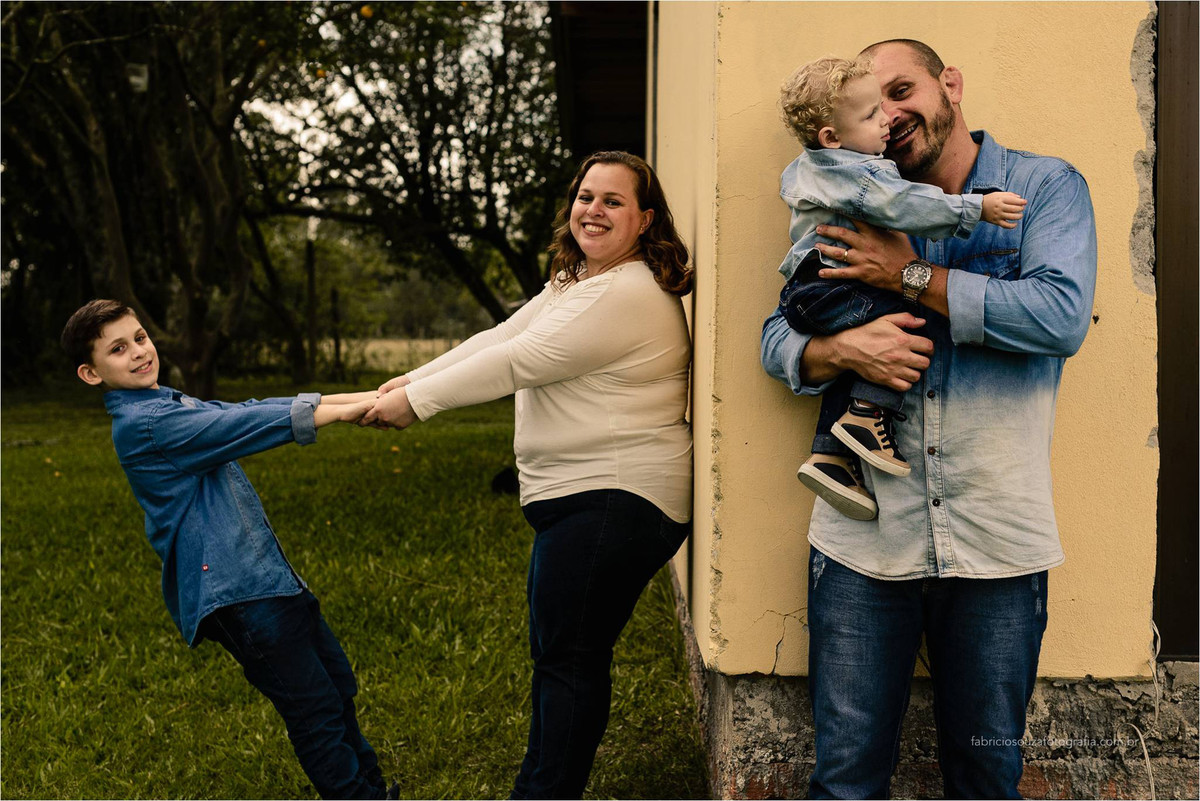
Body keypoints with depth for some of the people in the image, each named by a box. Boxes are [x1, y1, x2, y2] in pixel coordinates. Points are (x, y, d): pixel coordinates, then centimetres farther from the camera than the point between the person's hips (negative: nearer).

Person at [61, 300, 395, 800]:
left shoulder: (173, 405, 18)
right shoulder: (142, 423, -14)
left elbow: (244, 410, 9)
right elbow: (241, 425, -20)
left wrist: (349, 398, -2)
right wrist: (336, 413, -19)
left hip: (266, 572, 10)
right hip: (234, 590, -10)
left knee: (337, 684, 17)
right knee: (315, 709, -7)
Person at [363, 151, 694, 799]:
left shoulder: (627, 295, -18)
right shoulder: (575, 282, 17)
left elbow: (517, 362, -19)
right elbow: (500, 338, 15)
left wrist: (416, 400, -12)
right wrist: (411, 379, 6)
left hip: (616, 503, -11)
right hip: (581, 500, 11)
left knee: (568, 658, -5)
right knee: (555, 652, 17)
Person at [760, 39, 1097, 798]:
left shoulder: (1046, 186, 2)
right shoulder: (860, 217, 12)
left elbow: (1062, 315, -16)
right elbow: (778, 337, 9)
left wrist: (911, 275, -12)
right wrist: (840, 349, -14)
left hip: (996, 540, -2)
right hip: (864, 539, 2)